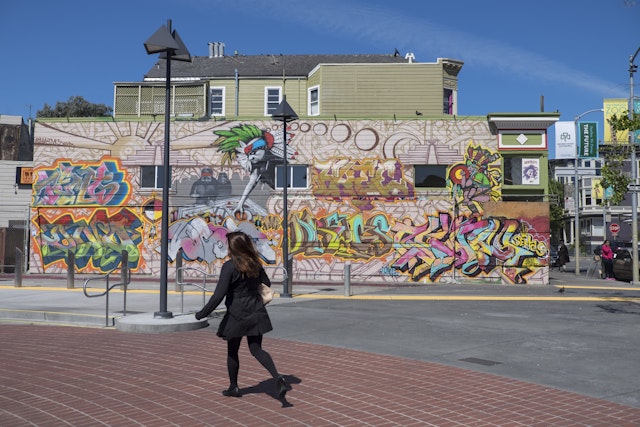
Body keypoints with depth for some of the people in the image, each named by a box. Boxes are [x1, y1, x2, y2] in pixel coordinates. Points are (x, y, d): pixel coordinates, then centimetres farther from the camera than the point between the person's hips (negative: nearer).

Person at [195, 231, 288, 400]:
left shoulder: (229, 267, -15)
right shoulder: (255, 264, 3)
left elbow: (219, 295, -19)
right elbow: (267, 284, 13)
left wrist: (202, 313, -11)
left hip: (237, 315, -5)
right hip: (256, 313, 5)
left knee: (232, 352, 14)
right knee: (256, 349, 8)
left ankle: (233, 387, 27)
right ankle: (277, 377, -13)